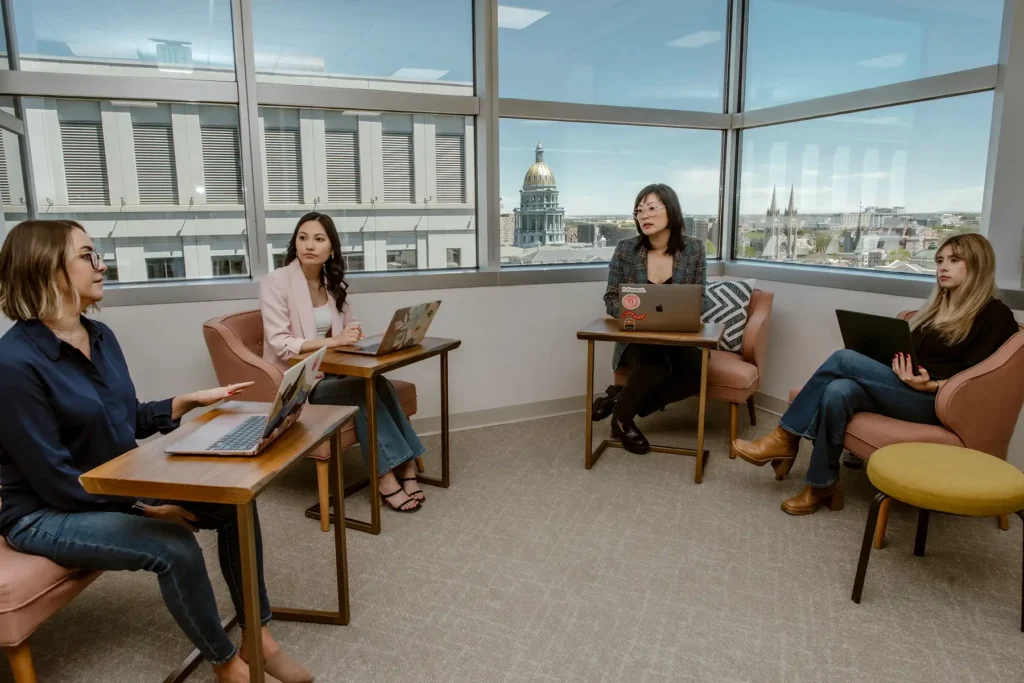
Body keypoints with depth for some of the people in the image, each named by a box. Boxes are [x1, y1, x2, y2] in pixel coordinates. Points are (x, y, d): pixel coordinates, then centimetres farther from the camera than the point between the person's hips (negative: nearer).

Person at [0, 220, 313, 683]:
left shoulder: (99, 335, 2)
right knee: (174, 546, -28)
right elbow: (54, 479, -22)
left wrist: (190, 401, -1)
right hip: (47, 513, -7)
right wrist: (145, 506, -21)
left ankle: (258, 635, 3)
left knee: (233, 504, -10)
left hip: (119, 483, 8)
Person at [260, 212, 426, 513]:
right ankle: (388, 476, -21)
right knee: (363, 390, -28)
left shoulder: (333, 282, 9)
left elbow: (351, 324, 16)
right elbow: (279, 344, -17)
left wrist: (353, 334, -10)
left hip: (330, 372, 5)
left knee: (380, 383, -25)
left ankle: (404, 467, -21)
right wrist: (331, 341, -29)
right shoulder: (276, 282, -10)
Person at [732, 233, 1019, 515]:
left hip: (938, 402, -6)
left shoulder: (994, 315, 2)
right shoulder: (937, 309, 25)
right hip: (901, 390, 6)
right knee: (839, 391, -28)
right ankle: (823, 484, -21)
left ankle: (785, 438, -17)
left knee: (844, 359, -24)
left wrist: (931, 385, -23)